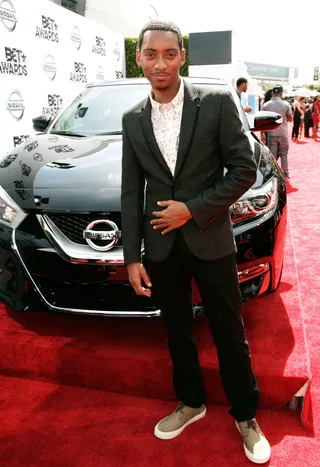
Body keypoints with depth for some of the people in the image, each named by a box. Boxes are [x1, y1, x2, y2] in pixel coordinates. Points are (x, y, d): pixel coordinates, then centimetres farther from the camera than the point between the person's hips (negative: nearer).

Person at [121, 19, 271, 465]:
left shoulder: (217, 103, -7)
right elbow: (131, 192, 4)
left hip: (210, 241, -3)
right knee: (177, 332, 18)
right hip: (161, 246, 4)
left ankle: (245, 416, 33)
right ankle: (191, 403, 41)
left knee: (230, 335, 10)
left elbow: (245, 169, -7)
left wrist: (192, 209, -15)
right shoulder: (133, 120, 4)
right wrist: (132, 257, 1)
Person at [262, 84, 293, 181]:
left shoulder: (266, 105, -3)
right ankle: (285, 174, 17)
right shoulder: (286, 104, -4)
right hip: (283, 133, 0)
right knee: (284, 154, 12)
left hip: (271, 133, 0)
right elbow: (290, 119, 3)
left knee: (272, 155, 4)